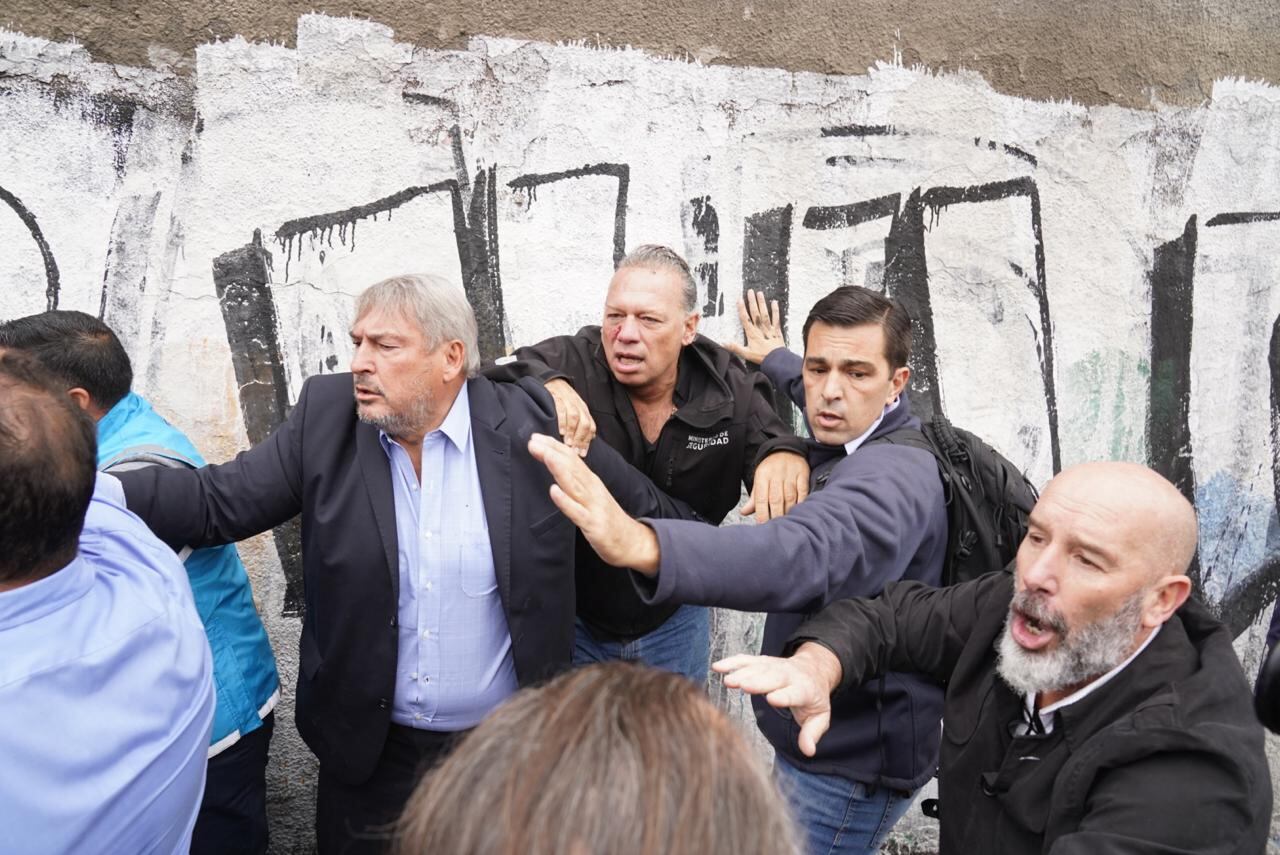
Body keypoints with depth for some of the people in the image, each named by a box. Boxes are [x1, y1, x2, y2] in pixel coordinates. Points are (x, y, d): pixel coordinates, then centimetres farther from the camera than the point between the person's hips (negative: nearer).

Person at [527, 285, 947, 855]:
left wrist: (641, 545, -65)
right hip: (820, 741, 9)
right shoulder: (842, 444, 1)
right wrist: (774, 358, 34)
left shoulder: (896, 475, -29)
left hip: (848, 769, -9)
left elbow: (808, 552, -51)